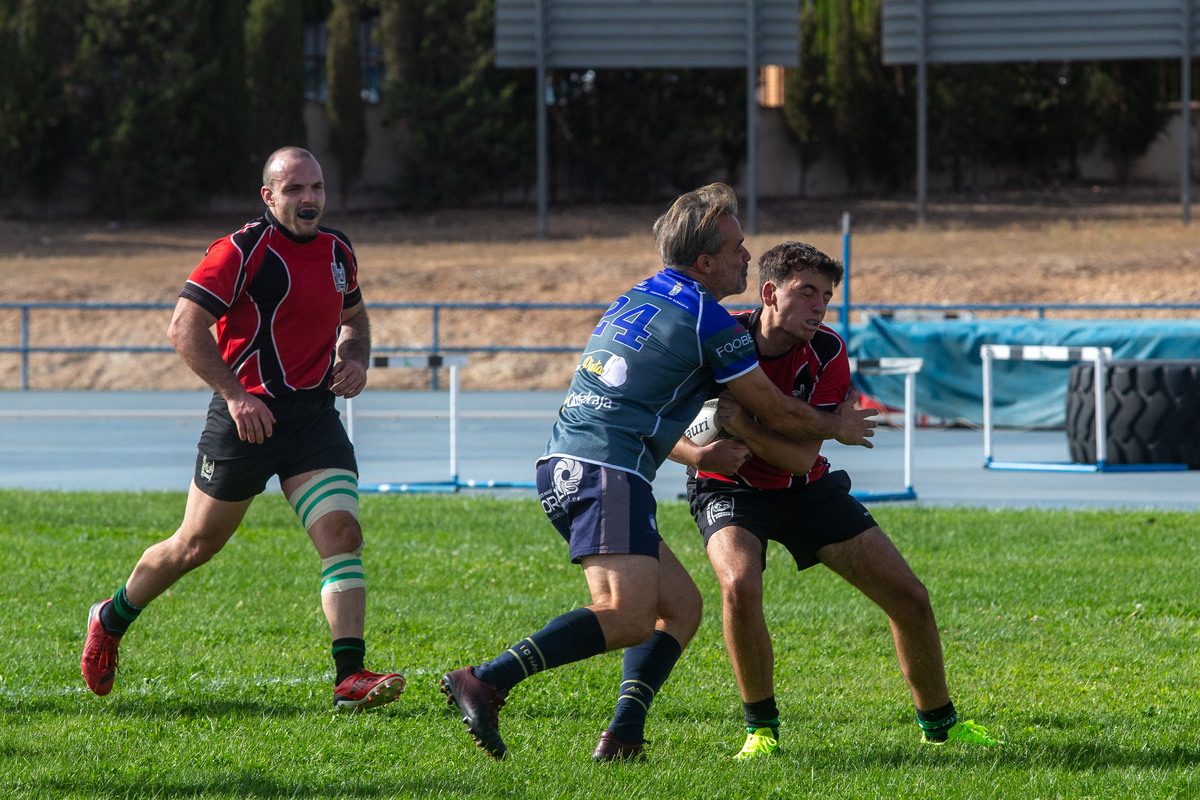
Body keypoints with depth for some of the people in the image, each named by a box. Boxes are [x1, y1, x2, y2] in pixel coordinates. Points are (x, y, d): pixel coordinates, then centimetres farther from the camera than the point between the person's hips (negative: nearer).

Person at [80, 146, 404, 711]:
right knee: (197, 544, 7)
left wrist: (355, 360, 6)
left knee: (342, 531, -14)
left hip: (315, 414, 5)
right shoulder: (244, 250, -12)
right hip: (248, 416, -5)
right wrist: (234, 393, -21)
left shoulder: (337, 251, 10)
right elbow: (184, 326, -15)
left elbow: (354, 318, 28)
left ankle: (350, 676, -18)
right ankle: (111, 620, 32)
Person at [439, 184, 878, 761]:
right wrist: (835, 427, 25)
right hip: (607, 472, -9)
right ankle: (485, 682, -32)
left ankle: (624, 735, -2)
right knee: (627, 617, -22)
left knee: (680, 605, 12)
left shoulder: (637, 299, 22)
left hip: (563, 466, 9)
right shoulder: (709, 321, -3)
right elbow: (778, 412, 7)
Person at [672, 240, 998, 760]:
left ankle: (939, 723, 23)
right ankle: (760, 727, -14)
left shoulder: (827, 352, -19)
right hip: (730, 488, -3)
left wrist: (742, 426, -40)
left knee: (910, 598, -1)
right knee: (740, 584, -35)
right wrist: (701, 453, -34)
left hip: (807, 489, 3)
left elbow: (804, 454, -23)